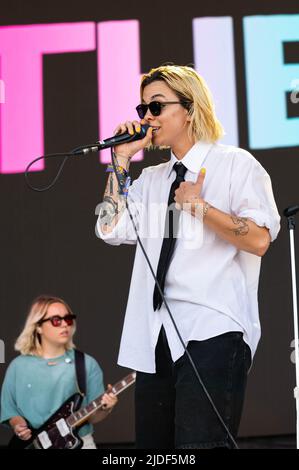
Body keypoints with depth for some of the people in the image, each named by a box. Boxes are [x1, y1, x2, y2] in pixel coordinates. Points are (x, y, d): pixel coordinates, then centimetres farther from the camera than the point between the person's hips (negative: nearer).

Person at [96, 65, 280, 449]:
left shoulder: (236, 164, 3)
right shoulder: (151, 179, 20)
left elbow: (259, 240, -9)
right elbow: (111, 229, 5)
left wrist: (199, 206, -10)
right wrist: (122, 159, 7)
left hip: (213, 332, -6)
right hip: (157, 337, 6)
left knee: (200, 443, -17)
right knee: (153, 446, 8)